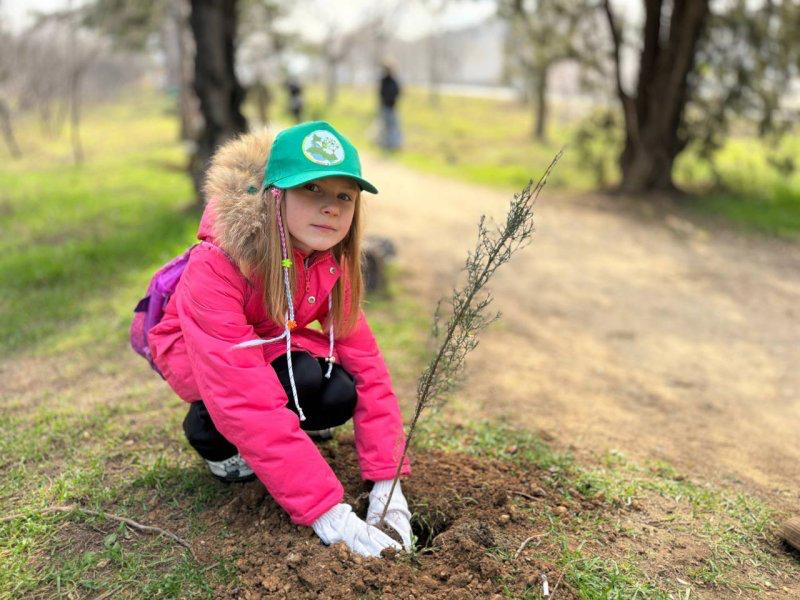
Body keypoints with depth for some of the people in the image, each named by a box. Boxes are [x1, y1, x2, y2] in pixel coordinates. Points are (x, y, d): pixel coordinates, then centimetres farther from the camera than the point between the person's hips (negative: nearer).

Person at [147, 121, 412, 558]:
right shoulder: (216, 265, -37)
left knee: (340, 396, -23)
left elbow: (365, 363, -20)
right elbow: (248, 400, -43)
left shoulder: (331, 259, -18)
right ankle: (210, 434, -3)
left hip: (273, 346, 5)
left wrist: (387, 481, -28)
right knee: (301, 378, -33)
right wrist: (326, 511, -45)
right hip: (189, 351, -5)